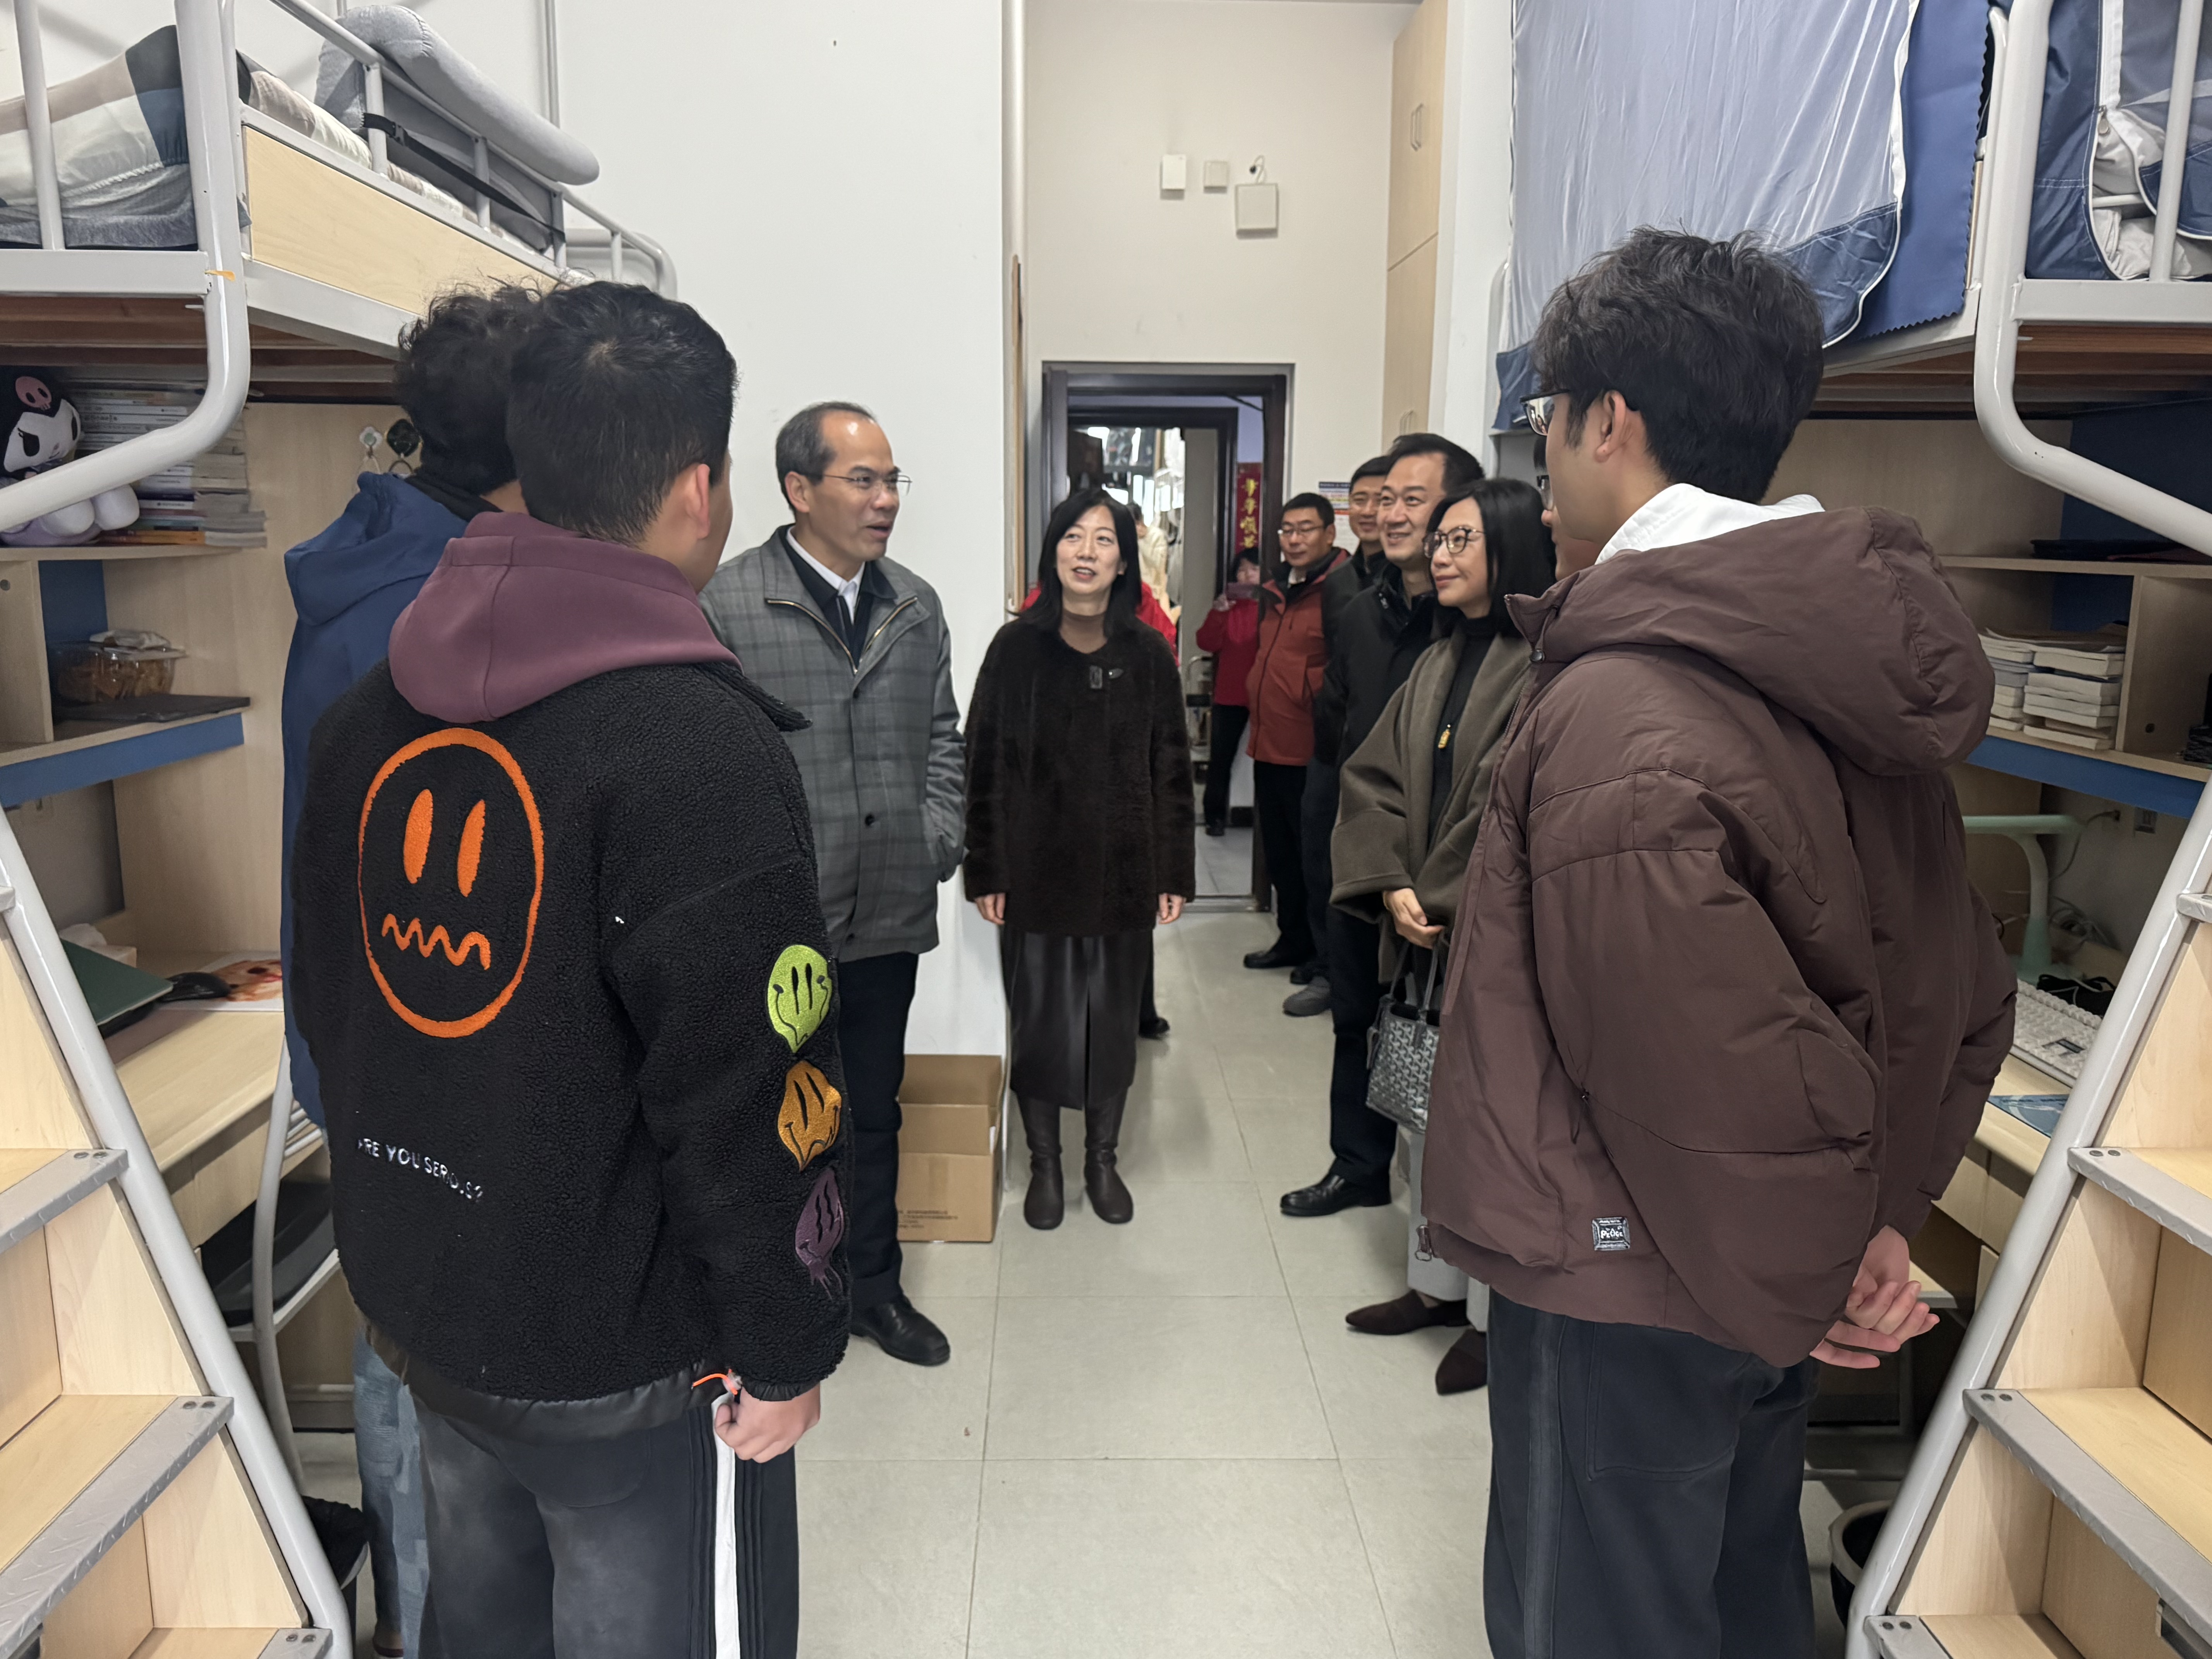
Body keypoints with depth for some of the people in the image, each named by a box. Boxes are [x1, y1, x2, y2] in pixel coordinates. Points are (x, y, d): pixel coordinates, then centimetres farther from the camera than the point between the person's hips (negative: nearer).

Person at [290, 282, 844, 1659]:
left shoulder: (368, 716, 0)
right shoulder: (696, 738, -25)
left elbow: (329, 1011, 10)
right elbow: (744, 1099, -25)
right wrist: (787, 1346, -11)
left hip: (423, 1320, 7)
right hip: (626, 1365, -7)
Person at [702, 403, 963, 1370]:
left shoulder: (917, 606, 9)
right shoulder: (728, 603, -9)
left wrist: (938, 841, 4)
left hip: (889, 915, 5)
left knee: (873, 1110, 18)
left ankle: (873, 1287, 35)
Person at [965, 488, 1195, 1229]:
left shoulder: (1148, 655, 1)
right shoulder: (1016, 648, -4)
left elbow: (1171, 770, 3)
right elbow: (984, 765, -2)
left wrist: (1174, 873, 0)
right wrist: (985, 872, -4)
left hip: (1124, 875, 1)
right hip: (1036, 871, -1)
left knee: (1114, 1019, 12)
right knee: (1040, 1019, 8)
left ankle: (1102, 1158, 31)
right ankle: (1044, 1162, 27)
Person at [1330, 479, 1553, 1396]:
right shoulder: (1439, 662, 12)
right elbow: (1371, 779, 10)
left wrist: (1450, 904, -14)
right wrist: (1394, 888, -4)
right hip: (1424, 932, 8)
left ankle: (1496, 1315, 19)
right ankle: (1436, 1283, 34)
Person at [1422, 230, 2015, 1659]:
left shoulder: (1620, 711, -26)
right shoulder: (1855, 676, 3)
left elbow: (1700, 1067, -28)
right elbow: (1964, 993, 8)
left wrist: (1797, 1286, -10)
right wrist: (1883, 1216, 8)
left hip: (1632, 1290, -8)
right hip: (1759, 1294, 8)